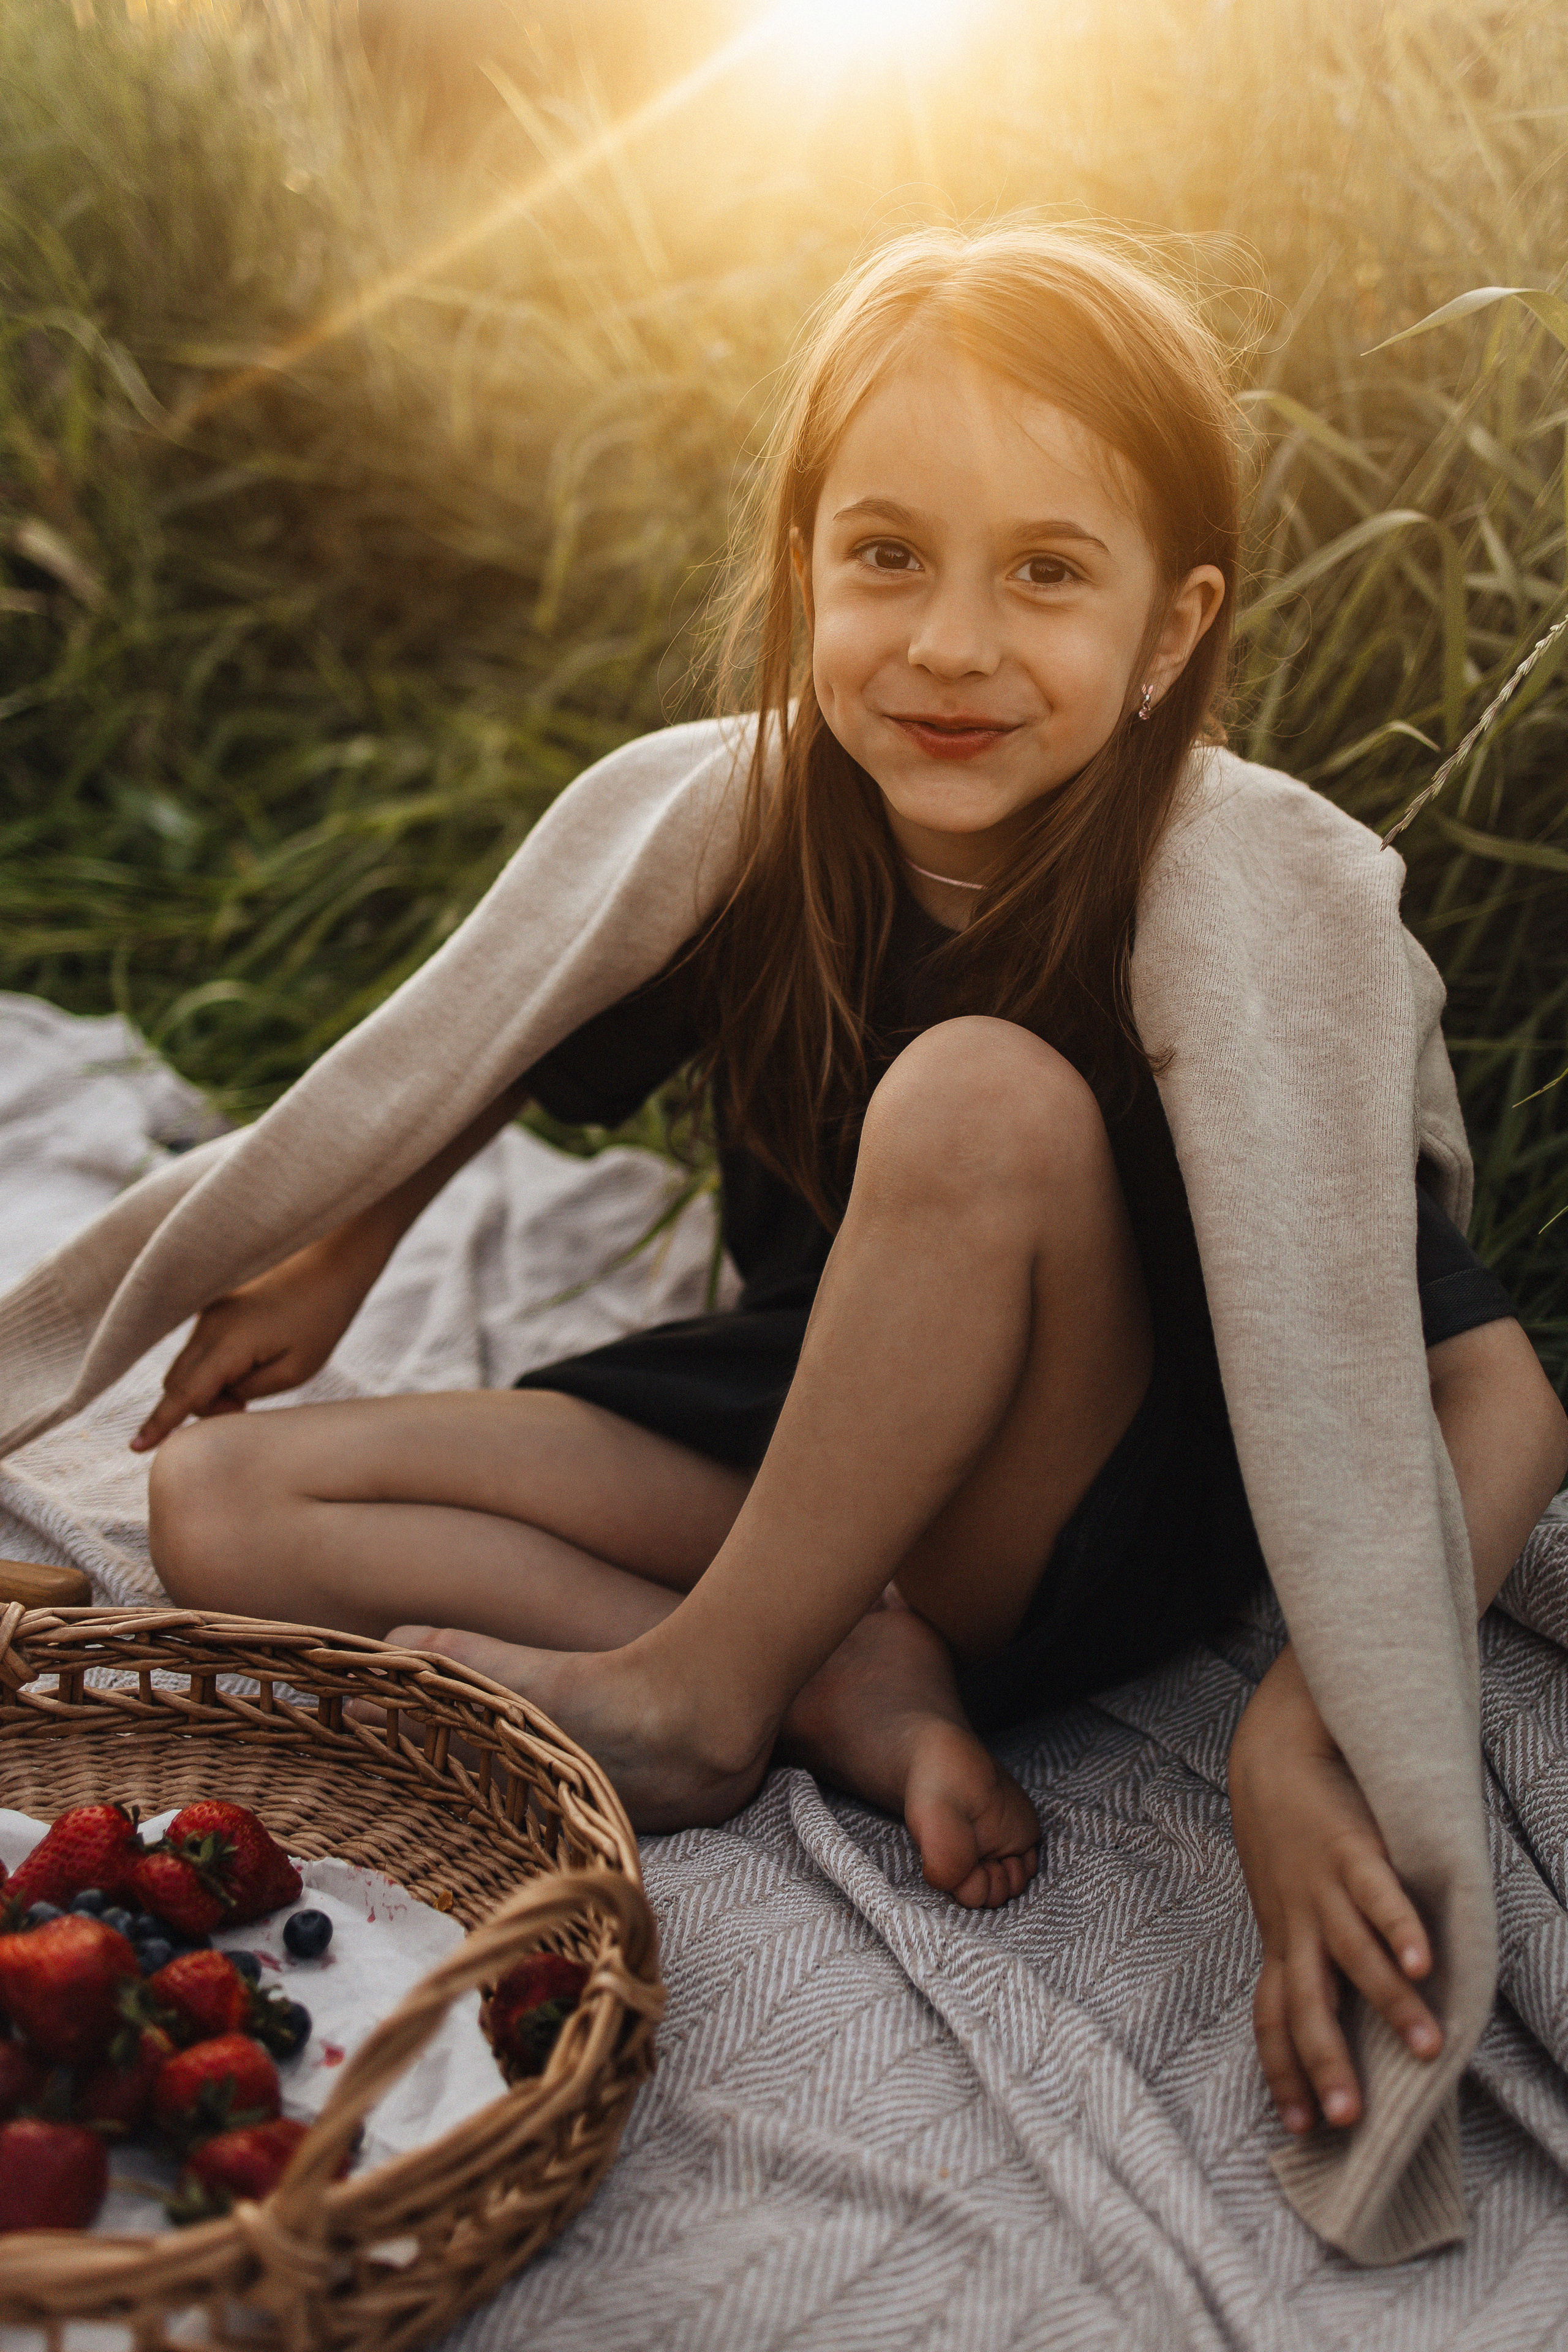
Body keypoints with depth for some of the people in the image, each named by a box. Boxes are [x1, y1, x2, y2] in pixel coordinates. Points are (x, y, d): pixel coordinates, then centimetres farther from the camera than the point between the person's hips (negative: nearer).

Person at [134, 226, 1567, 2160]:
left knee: (981, 1093, -34)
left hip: (1099, 1544, -4)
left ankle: (696, 1693, -15)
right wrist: (335, 1266, 15)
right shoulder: (755, 833, -13)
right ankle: (855, 1692, -17)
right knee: (217, 1504, -7)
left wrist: (1299, 1736, -40)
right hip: (814, 1448, 5)